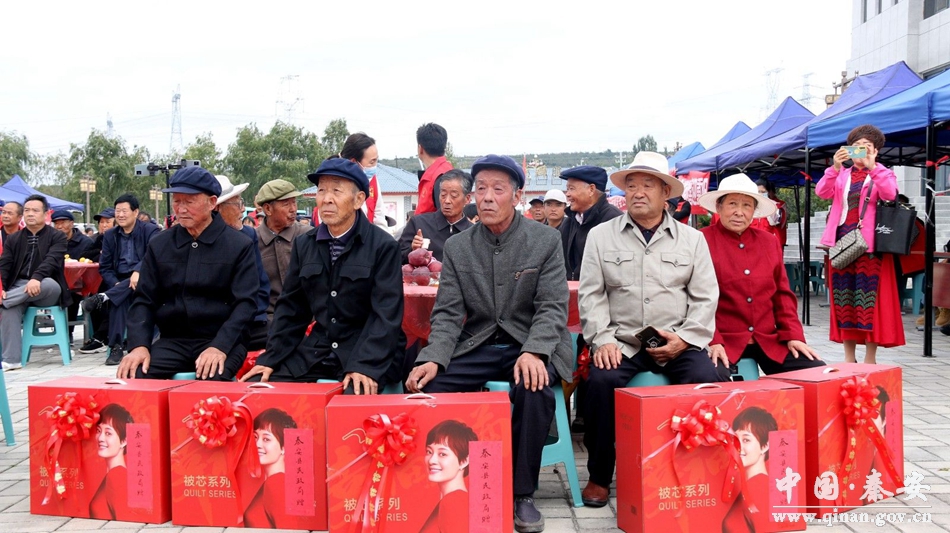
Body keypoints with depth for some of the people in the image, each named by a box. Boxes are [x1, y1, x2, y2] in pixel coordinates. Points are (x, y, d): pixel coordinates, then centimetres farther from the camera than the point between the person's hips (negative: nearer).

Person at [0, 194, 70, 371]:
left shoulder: (57, 236, 3)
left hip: (47, 290, -3)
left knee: (49, 284, -39)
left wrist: (36, 278, -35)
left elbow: (52, 260, -15)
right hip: (19, 287, 3)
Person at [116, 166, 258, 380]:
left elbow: (244, 303, -7)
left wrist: (219, 346, -21)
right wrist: (139, 345, -9)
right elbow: (144, 300, 9)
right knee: (134, 379, -23)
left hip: (223, 340, -3)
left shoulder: (239, 246, -1)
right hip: (172, 341, 3)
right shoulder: (159, 245, 10)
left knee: (211, 382, -33)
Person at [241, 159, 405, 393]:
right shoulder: (304, 245, 10)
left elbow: (386, 315, -13)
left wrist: (364, 367, -25)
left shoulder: (383, 246, -7)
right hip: (315, 352, 5)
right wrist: (270, 358, 2)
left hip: (370, 352, -5)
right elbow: (291, 307, 13)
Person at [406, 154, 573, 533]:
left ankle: (521, 495, -14)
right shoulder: (456, 247, 6)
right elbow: (448, 314, 1)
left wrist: (533, 352, -28)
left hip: (530, 346, -2)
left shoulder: (546, 241, -1)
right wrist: (432, 358, -19)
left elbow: (553, 307, -8)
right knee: (428, 387, -23)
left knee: (533, 388, -34)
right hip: (476, 345, 3)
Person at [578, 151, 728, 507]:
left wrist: (685, 338, -8)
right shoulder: (601, 236, 8)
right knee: (601, 380, -30)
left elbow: (705, 298, 7)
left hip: (677, 343, 1)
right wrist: (602, 339, -10)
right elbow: (591, 295, 3)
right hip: (621, 342, 0)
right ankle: (599, 476, -8)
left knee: (708, 379, -28)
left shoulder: (692, 239, 11)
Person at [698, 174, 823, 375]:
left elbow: (782, 294, 15)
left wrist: (793, 335, 3)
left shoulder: (769, 242, 14)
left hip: (769, 341, 6)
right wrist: (712, 341, -15)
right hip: (722, 343, -5)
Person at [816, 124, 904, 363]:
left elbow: (890, 194, -13)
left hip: (870, 244, -3)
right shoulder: (841, 175, 16)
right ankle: (849, 356, 11)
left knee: (870, 299, -6)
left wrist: (872, 166, -24)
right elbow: (822, 192, -3)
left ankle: (870, 358, 0)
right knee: (844, 298, 4)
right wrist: (835, 167, -18)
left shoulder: (883, 174, 9)